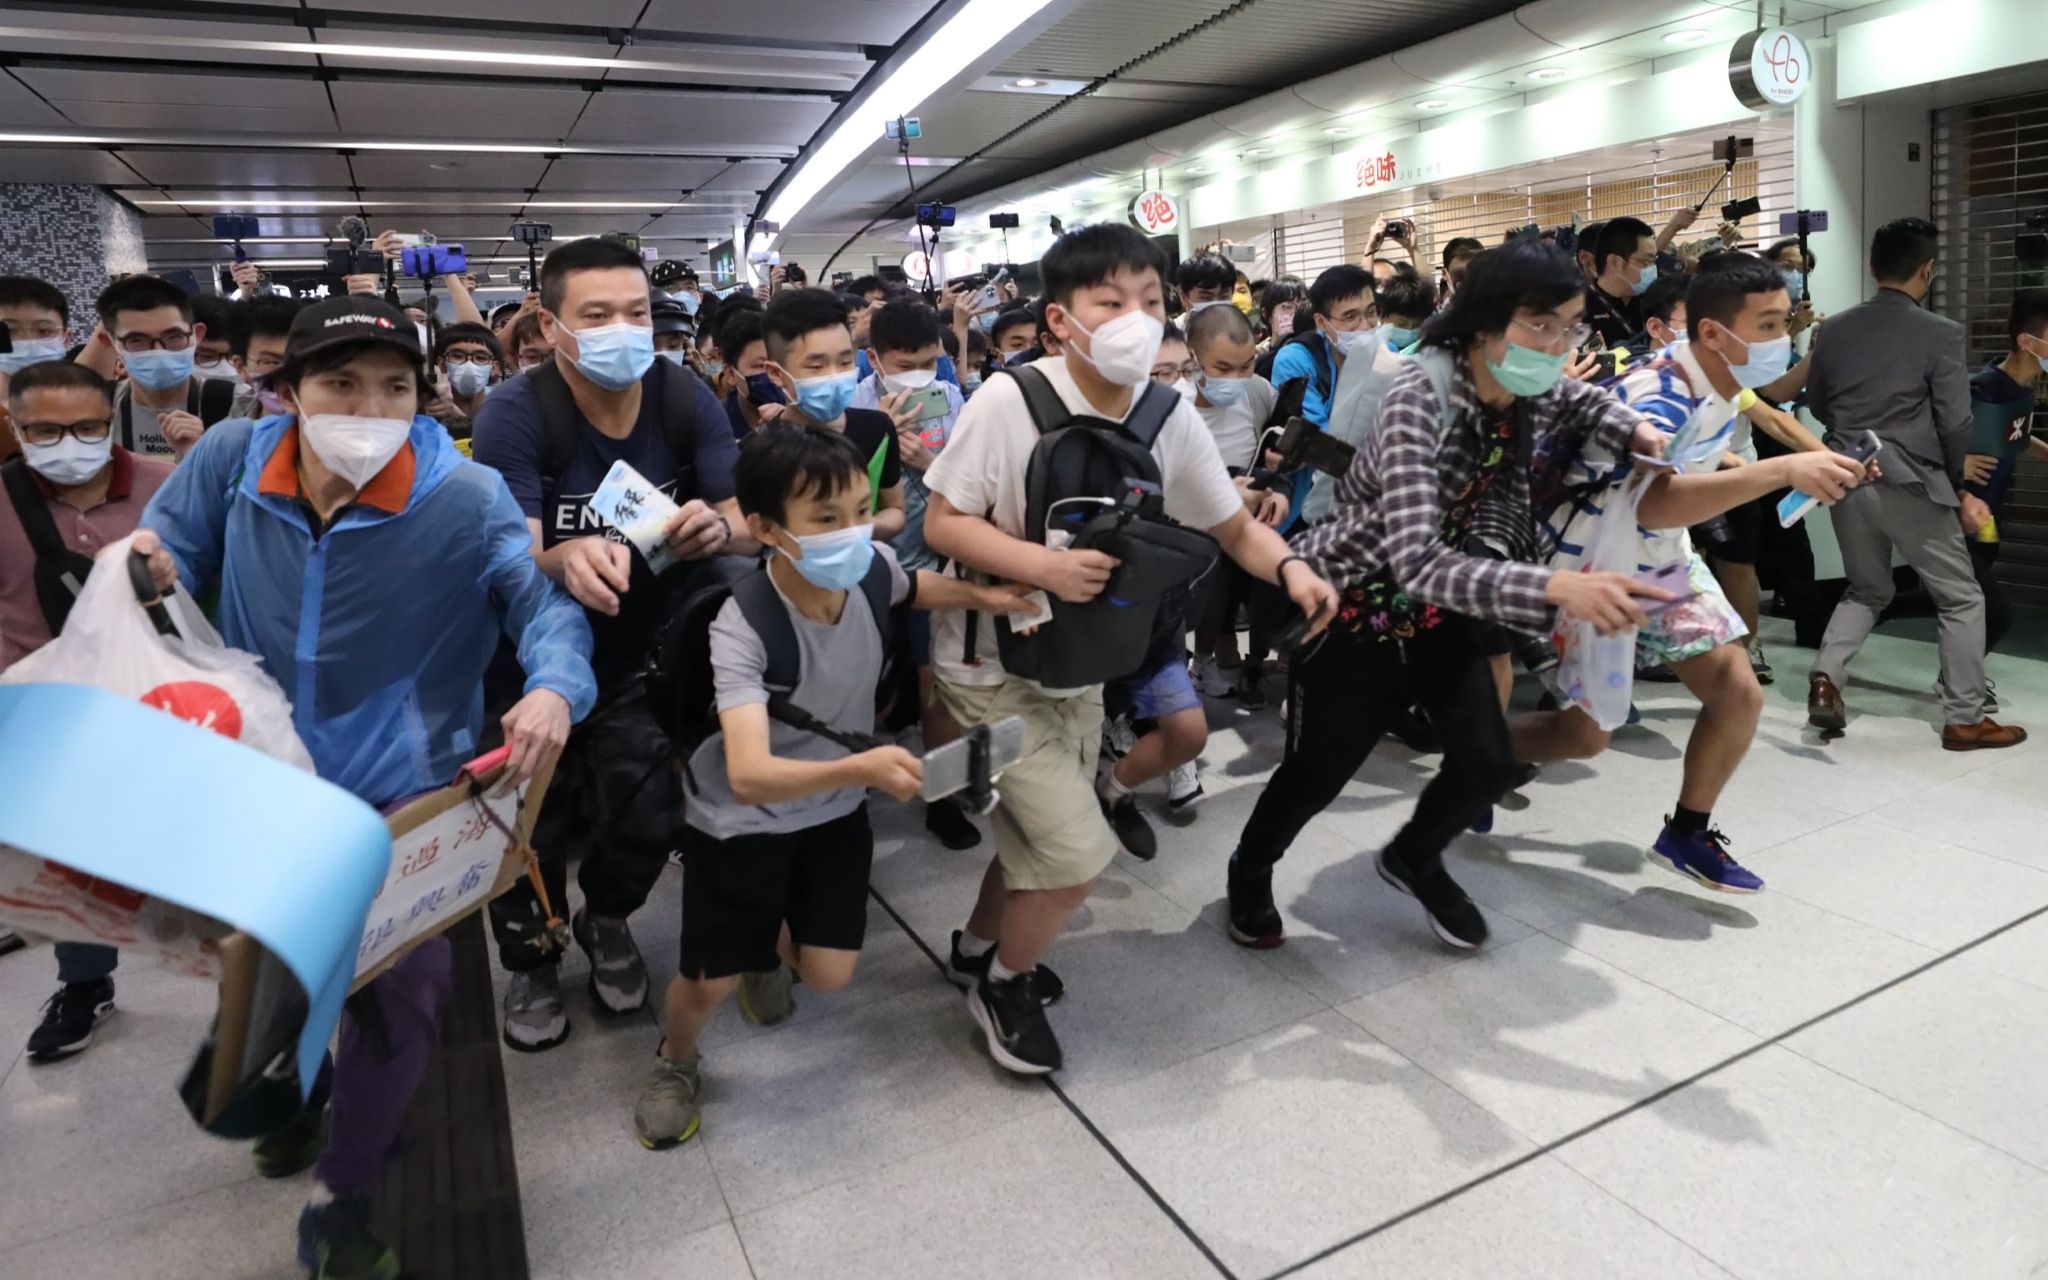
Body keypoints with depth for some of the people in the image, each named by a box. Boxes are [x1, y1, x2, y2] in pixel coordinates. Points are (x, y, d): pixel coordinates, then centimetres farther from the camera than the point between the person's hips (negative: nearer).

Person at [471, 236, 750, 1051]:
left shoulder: (686, 399, -12)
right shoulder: (514, 413, -20)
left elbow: (750, 524, -16)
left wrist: (716, 526, -40)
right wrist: (567, 558, -52)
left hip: (643, 655, 2)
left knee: (650, 819, 4)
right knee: (533, 828, 6)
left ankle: (606, 918, 38)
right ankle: (531, 961, 37)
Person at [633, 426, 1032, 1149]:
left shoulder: (872, 569, -18)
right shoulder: (742, 625, -34)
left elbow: (913, 589, 10)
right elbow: (749, 776, -45)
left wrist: (981, 596, -9)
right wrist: (861, 766, -61)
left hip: (834, 806, 4)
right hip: (741, 818, -4)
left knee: (829, 975, 4)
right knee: (711, 980, 0)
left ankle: (773, 945, 42)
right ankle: (675, 1063, 36)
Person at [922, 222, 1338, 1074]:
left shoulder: (1171, 418, -6)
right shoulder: (1007, 401, -20)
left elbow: (1235, 528, 0)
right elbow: (941, 526, -18)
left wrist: (1291, 569, -20)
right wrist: (1042, 564, -31)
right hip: (993, 666, -6)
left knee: (1042, 839, 19)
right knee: (1079, 851, -9)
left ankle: (977, 946, 48)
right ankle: (1004, 984, 20)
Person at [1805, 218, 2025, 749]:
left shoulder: (1835, 329, 4)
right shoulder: (1941, 333, -9)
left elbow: (1816, 405, 14)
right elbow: (1955, 423, -8)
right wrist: (1958, 485, 7)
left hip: (1848, 479, 5)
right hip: (1911, 483, -5)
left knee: (1867, 589, 21)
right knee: (1961, 599, 9)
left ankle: (1825, 678, 1)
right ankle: (1964, 719, 10)